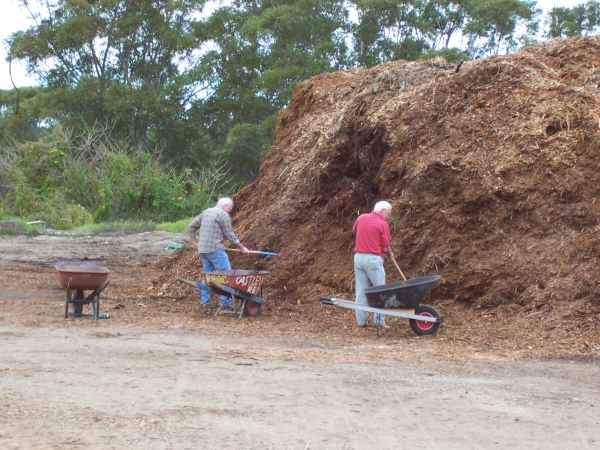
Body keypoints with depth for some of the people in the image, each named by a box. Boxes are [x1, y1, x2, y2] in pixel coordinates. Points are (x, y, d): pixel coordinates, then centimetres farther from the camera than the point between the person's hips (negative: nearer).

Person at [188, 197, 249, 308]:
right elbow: (229, 234, -6)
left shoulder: (206, 212, 16)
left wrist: (194, 240, 31)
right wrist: (241, 247, 4)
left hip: (202, 249, 8)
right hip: (215, 249, -8)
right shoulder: (223, 215, -7)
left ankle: (204, 300, 15)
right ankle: (226, 301, -7)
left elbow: (192, 226, 21)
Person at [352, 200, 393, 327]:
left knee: (361, 290, 9)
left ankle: (360, 320, 9)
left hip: (358, 256, 6)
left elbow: (354, 231, 29)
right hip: (373, 258, -6)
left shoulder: (361, 218, 8)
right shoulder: (383, 224, -8)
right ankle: (379, 320, -2)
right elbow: (386, 247, -5)